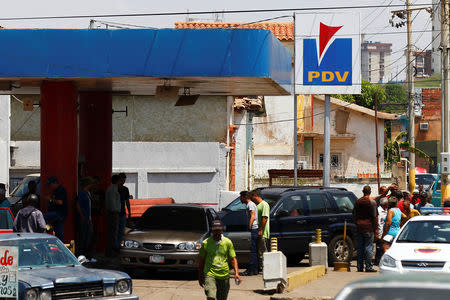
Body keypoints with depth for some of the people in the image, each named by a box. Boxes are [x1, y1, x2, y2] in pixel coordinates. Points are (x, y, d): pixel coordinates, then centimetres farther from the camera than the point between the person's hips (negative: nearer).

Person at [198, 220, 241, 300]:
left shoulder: (228, 242, 1)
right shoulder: (206, 243, 0)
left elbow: (233, 259, 2)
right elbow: (201, 260, 10)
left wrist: (236, 273, -11)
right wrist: (200, 277, 13)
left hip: (224, 276, 2)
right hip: (209, 275, -2)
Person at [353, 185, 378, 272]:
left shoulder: (357, 202, 8)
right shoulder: (372, 202, -7)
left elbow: (354, 215, 13)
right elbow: (374, 216, -8)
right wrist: (376, 228, -4)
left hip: (359, 227, 5)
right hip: (369, 227, -5)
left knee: (360, 248, 8)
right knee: (369, 247, -3)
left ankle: (360, 267, 9)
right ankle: (369, 267, -5)